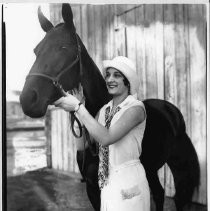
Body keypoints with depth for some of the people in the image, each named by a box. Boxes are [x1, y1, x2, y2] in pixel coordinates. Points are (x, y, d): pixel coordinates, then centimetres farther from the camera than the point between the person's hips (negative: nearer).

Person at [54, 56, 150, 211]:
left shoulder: (136, 108, -14)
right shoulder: (104, 110, 8)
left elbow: (105, 138, -26)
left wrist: (78, 107, -22)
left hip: (129, 181, -6)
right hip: (108, 183, 7)